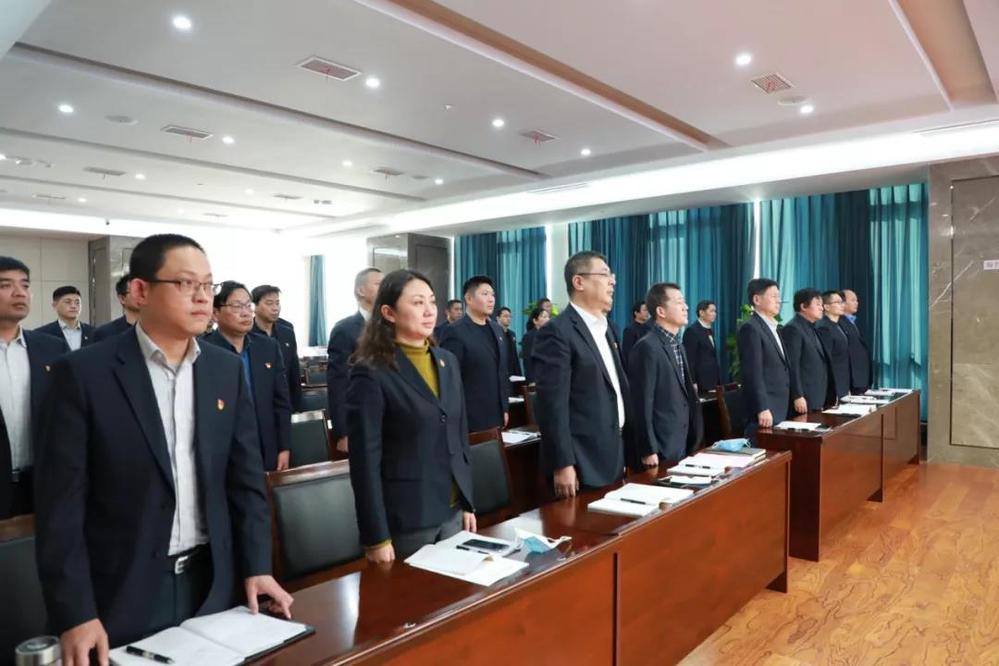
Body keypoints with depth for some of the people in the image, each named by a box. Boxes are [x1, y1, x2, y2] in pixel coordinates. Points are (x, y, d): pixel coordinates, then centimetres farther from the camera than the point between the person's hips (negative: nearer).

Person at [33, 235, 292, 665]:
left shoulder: (227, 369, 1)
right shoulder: (83, 373, -10)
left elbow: (246, 478, 4)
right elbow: (61, 502, -11)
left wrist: (257, 567, 0)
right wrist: (75, 613, -12)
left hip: (213, 584, 4)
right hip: (123, 593, -3)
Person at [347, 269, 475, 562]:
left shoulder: (447, 361, 7)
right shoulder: (371, 373, -13)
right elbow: (365, 461, -14)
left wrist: (467, 503, 11)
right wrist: (376, 538, -14)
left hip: (452, 512, 6)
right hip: (405, 519, -6)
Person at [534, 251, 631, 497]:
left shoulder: (608, 328, 13)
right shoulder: (557, 332, -15)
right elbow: (553, 404, -19)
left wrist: (626, 450, 17)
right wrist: (563, 464, -20)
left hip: (614, 455, 8)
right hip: (582, 462, -8)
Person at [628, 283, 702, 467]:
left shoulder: (677, 345, 13)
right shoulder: (647, 347, -16)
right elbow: (642, 404, -18)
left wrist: (690, 443, 15)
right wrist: (648, 451, -19)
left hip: (682, 446, 9)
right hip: (660, 450, -8)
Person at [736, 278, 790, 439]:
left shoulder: (772, 328, 18)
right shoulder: (751, 328, -12)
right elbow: (753, 373, -19)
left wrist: (783, 406, 16)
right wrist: (762, 408, -23)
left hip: (779, 407, 9)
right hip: (765, 408, -9)